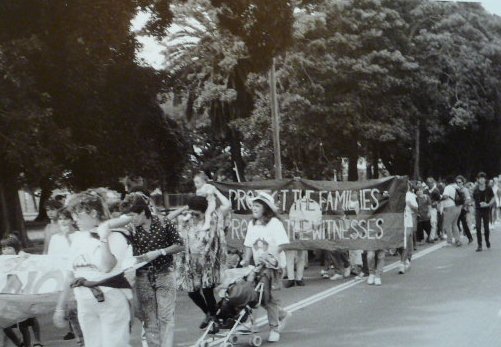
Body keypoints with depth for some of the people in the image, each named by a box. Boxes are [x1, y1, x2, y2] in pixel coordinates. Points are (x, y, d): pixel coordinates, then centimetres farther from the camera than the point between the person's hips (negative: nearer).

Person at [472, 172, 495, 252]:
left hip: (486, 210, 0)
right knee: (478, 228, -7)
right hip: (478, 210, 0)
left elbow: (493, 199, -1)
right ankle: (479, 245, -5)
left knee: (486, 227, 10)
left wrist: (488, 204, -16)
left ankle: (487, 240, 39)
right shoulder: (476, 190, -2)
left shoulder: (489, 189, -4)